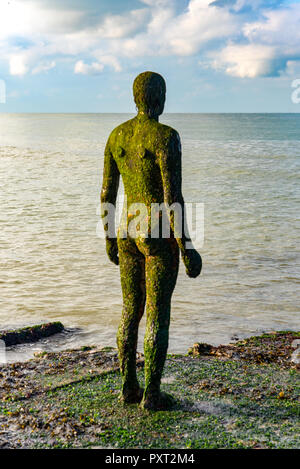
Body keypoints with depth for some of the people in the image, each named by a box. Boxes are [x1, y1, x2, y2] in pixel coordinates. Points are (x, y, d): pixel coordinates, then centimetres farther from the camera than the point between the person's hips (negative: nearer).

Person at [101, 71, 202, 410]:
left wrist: (110, 238, 20)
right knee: (158, 314, 2)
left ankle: (128, 386, 24)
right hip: (159, 236, -7)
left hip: (128, 231, 7)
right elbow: (172, 197, -19)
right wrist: (185, 246, -12)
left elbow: (107, 193, 9)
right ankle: (152, 394, 11)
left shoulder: (116, 135, 6)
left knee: (131, 310, 16)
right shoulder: (166, 136, -15)